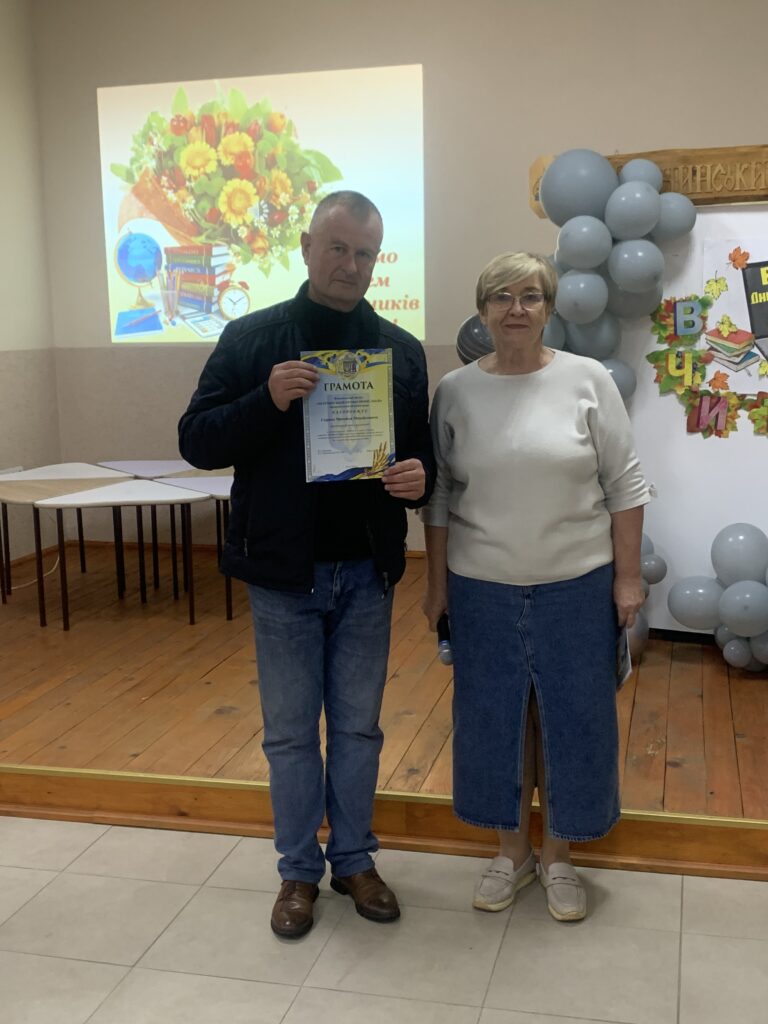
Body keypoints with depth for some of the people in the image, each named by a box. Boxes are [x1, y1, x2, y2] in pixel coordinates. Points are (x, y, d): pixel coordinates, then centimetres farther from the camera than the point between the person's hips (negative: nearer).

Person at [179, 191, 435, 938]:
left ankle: (354, 858, 31)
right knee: (290, 730, 10)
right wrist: (266, 400, -24)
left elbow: (426, 452, 10)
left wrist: (420, 477, -15)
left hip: (366, 575, 2)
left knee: (358, 726, 14)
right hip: (282, 574, -2)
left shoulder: (402, 351, 4)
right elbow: (196, 441, -7)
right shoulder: (250, 338, -3)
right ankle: (299, 869, 27)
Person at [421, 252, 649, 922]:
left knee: (573, 718, 9)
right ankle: (512, 852, 31)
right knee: (494, 717, 10)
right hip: (483, 589, 1)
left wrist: (627, 576, -4)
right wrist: (437, 583, 3)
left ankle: (559, 857, 29)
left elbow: (624, 484, -1)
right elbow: (439, 496, 4)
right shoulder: (456, 390, 0)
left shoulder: (588, 380, -4)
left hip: (577, 587, -1)